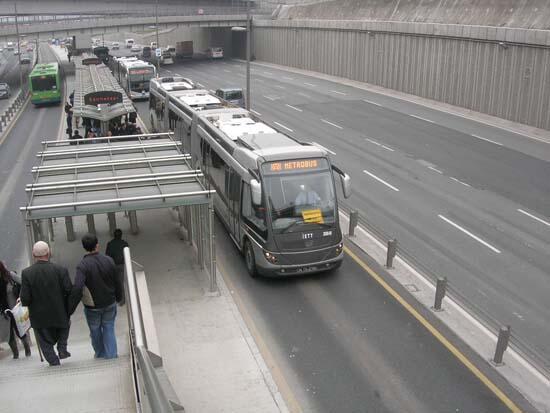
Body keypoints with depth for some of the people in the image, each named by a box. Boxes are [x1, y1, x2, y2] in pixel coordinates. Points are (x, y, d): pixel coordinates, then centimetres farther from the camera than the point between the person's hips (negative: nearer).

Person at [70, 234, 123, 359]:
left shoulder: (82, 266, -20)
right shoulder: (109, 261, -8)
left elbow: (77, 289, -29)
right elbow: (117, 282, 0)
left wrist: (70, 308, -21)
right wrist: (119, 297, 17)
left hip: (92, 307, -2)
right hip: (110, 303, 2)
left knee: (95, 330, 18)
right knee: (109, 328, 15)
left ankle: (100, 354, 36)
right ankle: (111, 355, 13)